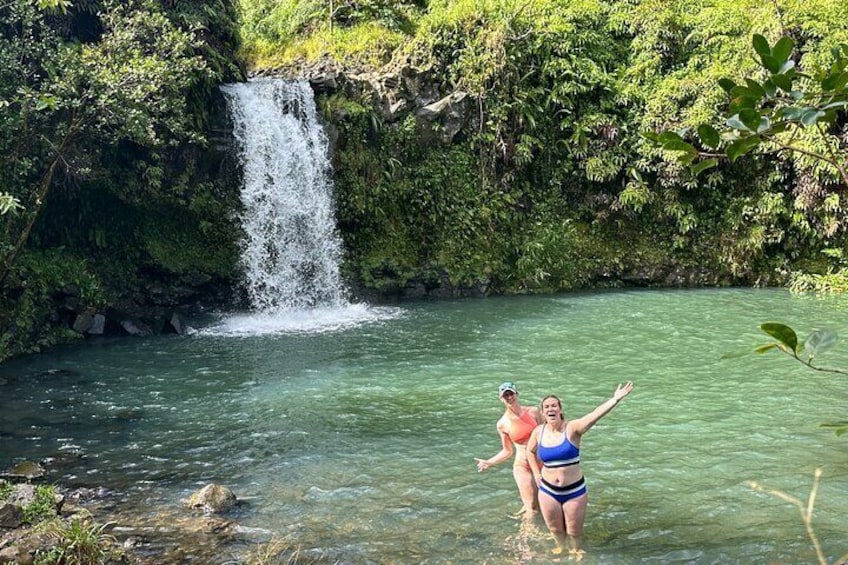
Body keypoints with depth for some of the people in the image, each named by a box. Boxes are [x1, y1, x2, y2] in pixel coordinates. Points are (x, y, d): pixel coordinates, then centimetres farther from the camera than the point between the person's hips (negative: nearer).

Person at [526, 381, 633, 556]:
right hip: (548, 491, 3)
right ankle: (562, 549, 50)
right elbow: (530, 451, 16)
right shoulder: (538, 432, -6)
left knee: (574, 532, 14)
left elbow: (595, 415, -35)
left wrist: (615, 399, -49)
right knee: (555, 530, 21)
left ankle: (575, 553, 43)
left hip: (574, 490, -3)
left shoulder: (572, 428, -18)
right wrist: (537, 474, 8)